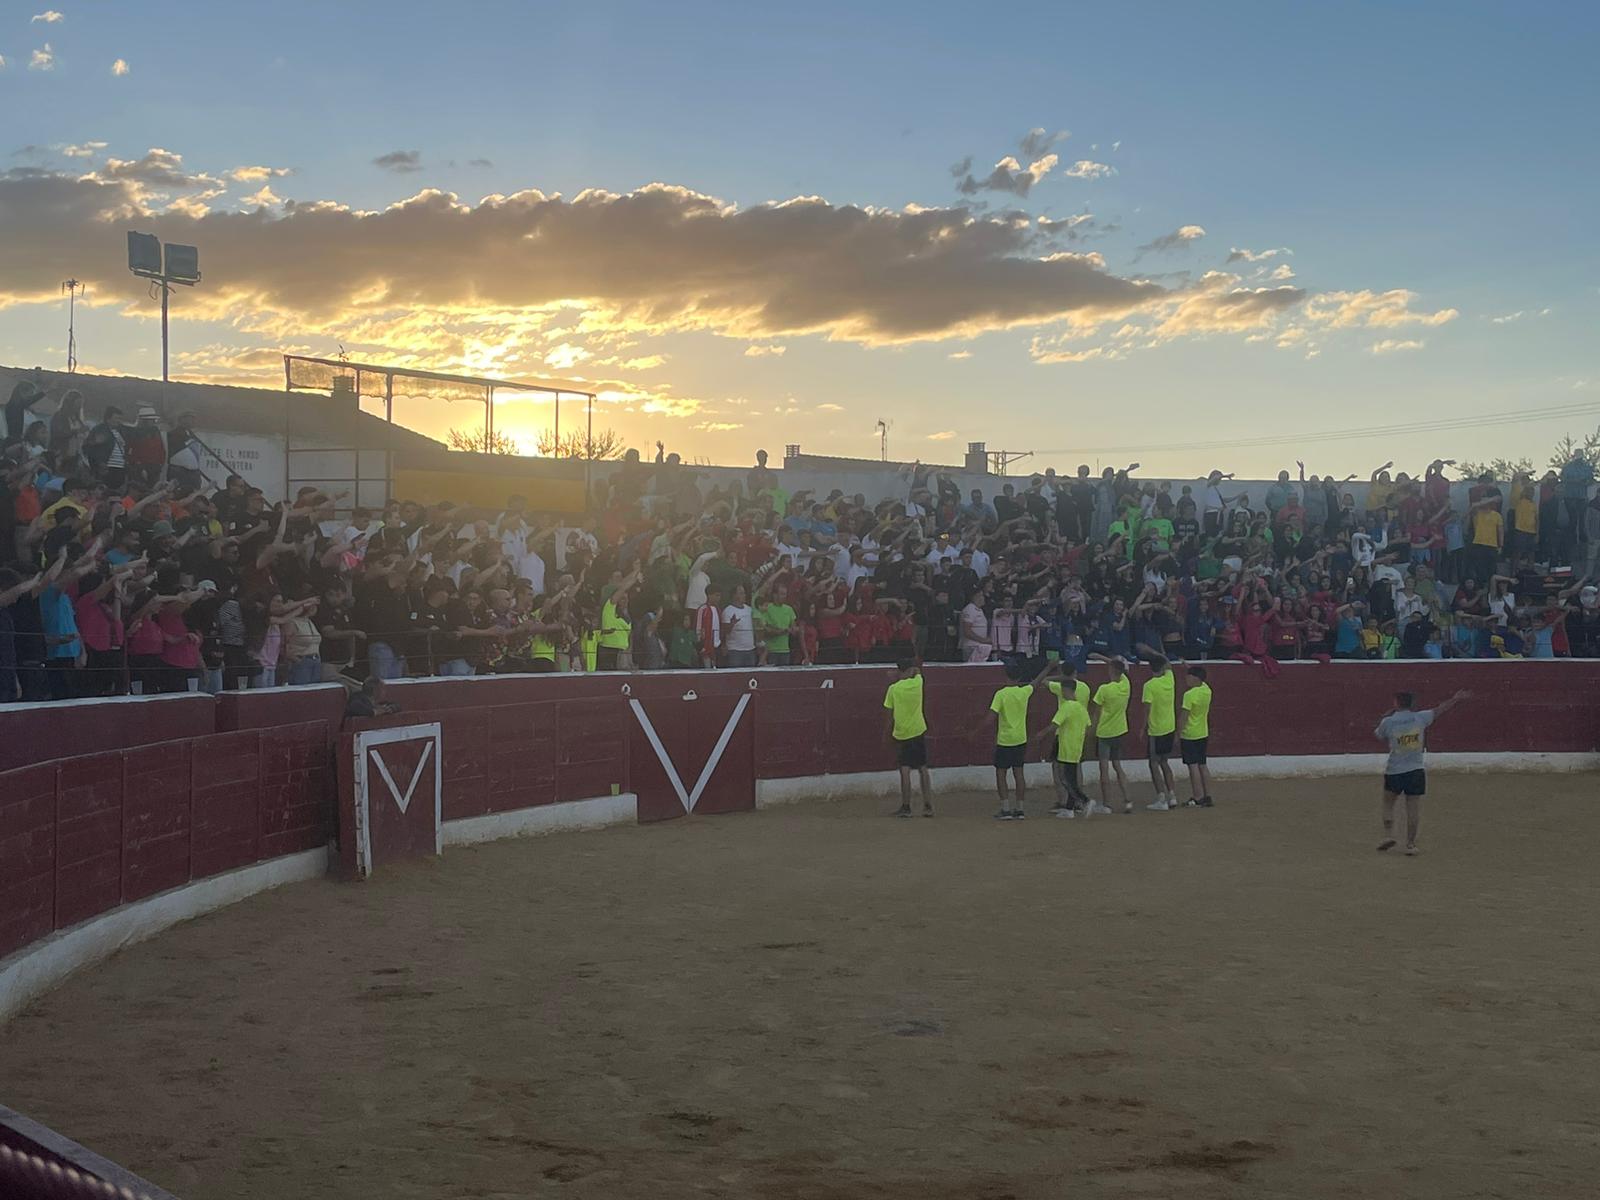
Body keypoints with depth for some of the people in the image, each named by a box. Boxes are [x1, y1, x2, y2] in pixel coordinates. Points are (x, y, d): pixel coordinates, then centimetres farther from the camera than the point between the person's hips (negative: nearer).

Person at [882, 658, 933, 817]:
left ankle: (905, 807, 0)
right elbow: (918, 670, 24)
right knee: (923, 769, 8)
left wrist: (886, 733, 3)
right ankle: (928, 806, 8)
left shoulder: (893, 689, -7)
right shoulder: (918, 683, -2)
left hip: (901, 734, -2)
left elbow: (888, 714, -4)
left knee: (905, 770, -1)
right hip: (919, 732, 2)